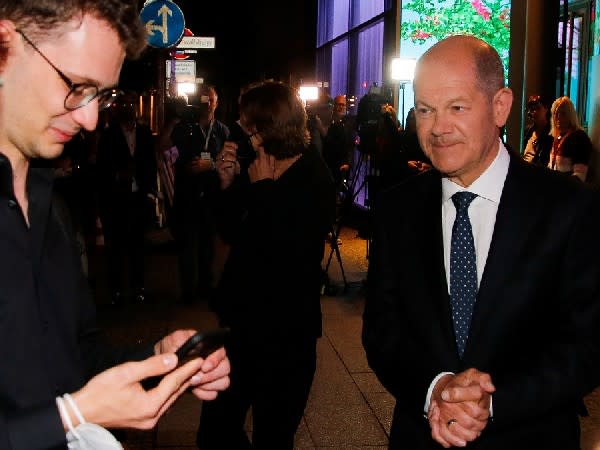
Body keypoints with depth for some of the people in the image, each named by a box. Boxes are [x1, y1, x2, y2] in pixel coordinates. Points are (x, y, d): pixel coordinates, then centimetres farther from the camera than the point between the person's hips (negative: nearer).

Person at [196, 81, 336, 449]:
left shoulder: (315, 180, -14)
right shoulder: (258, 170, 4)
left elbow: (289, 251, -26)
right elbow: (233, 233, 12)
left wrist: (263, 188, -17)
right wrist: (228, 183, -3)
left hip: (285, 330, -6)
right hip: (244, 318, 7)